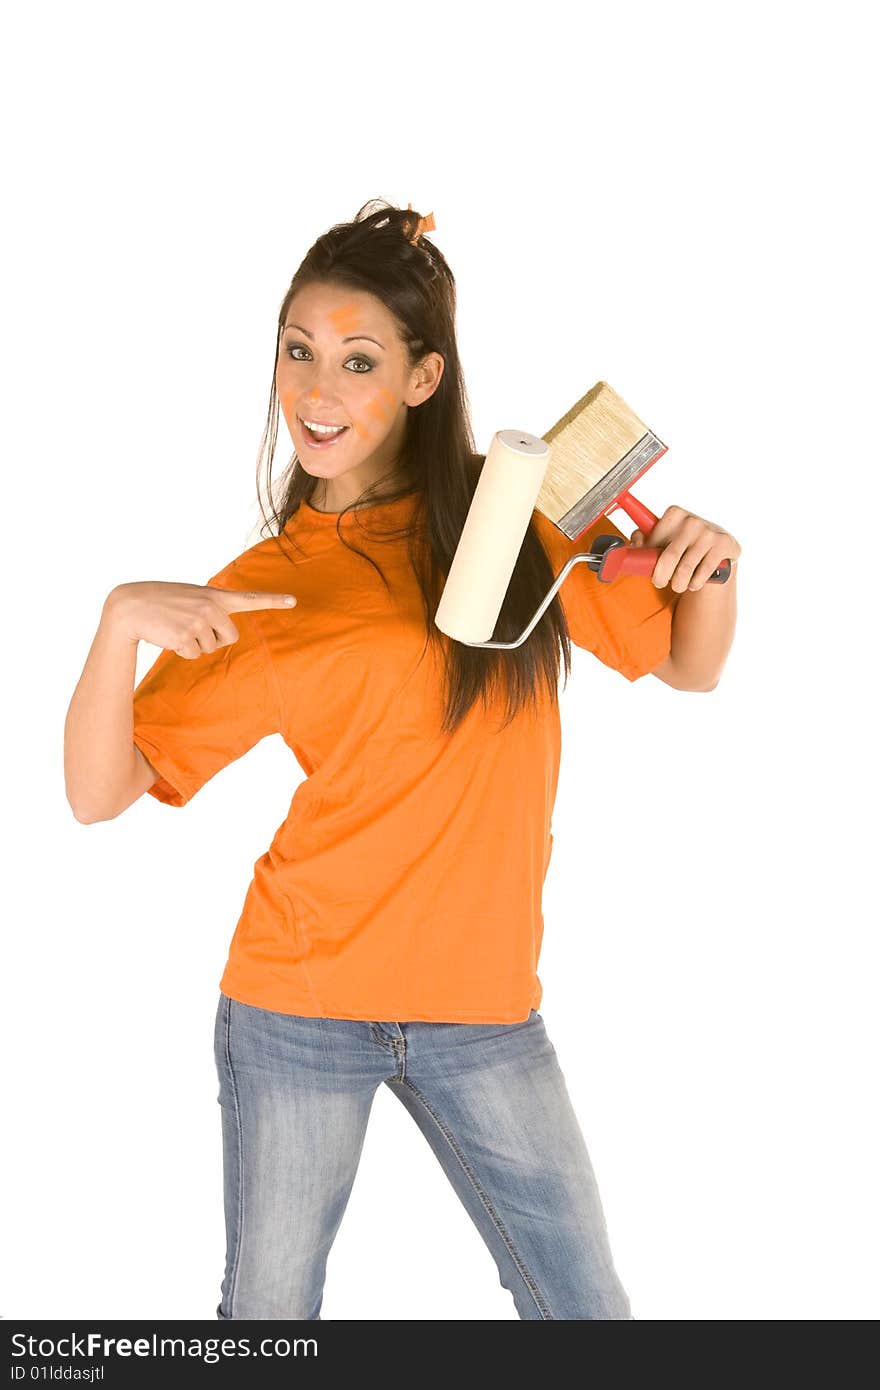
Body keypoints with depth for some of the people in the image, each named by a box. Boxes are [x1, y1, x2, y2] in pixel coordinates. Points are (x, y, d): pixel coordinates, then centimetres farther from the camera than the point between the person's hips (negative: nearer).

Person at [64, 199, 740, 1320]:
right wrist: (121, 621, -21)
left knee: (584, 1308, 8)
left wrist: (707, 564, -12)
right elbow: (99, 791, -5)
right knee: (270, 1304, 13)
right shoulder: (263, 591, -2)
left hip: (482, 1007, 1)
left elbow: (689, 667, 9)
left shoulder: (518, 515, 1)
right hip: (300, 1006, -1)